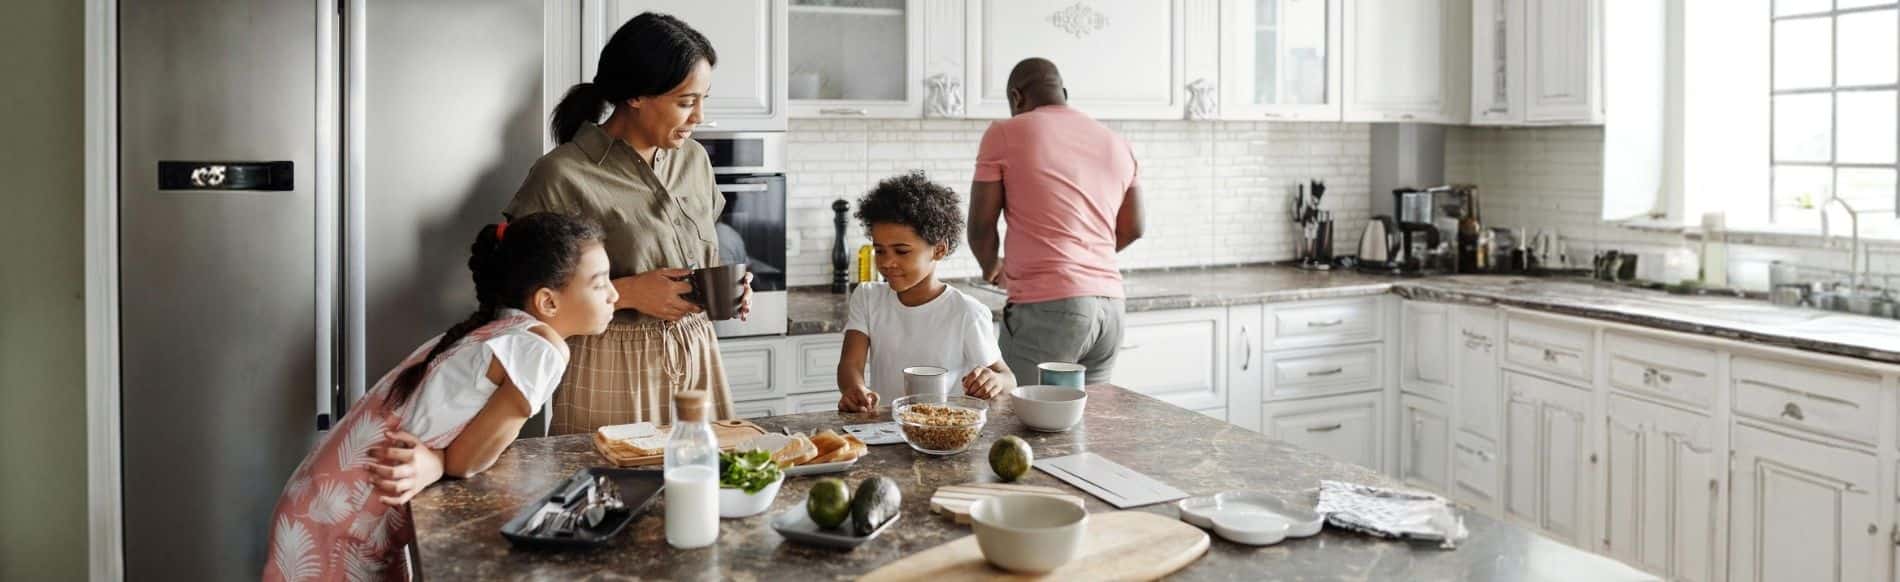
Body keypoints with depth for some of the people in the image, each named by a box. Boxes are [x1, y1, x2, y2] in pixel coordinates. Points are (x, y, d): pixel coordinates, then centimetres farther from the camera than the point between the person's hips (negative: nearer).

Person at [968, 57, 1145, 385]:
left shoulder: (1004, 134, 1)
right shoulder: (1117, 144, 15)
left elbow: (981, 226, 3)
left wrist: (992, 269, 22)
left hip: (1047, 307, -6)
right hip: (1110, 306, 6)